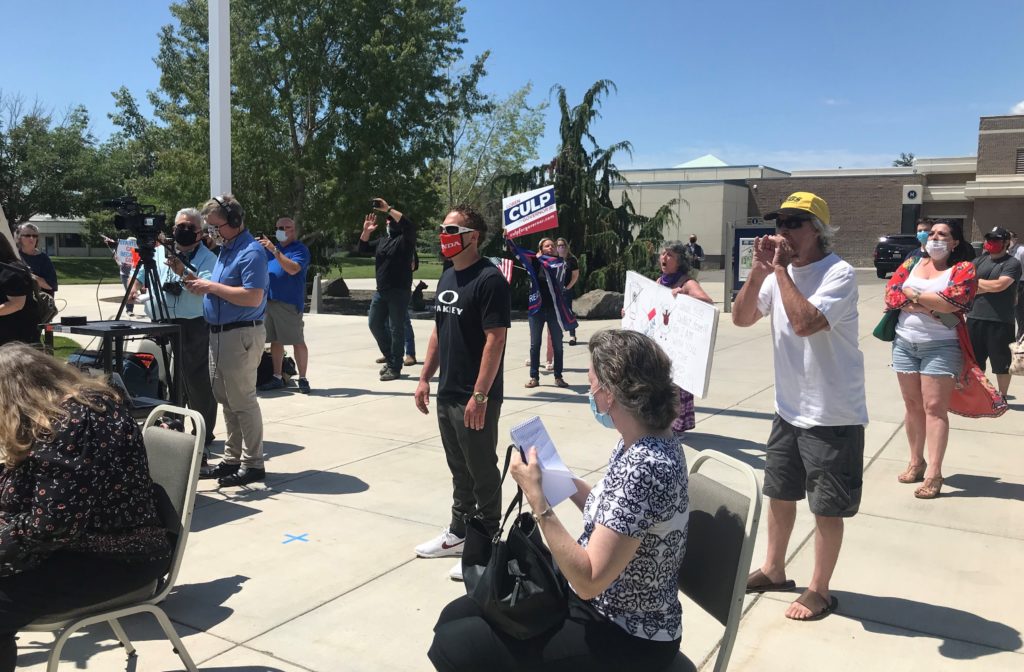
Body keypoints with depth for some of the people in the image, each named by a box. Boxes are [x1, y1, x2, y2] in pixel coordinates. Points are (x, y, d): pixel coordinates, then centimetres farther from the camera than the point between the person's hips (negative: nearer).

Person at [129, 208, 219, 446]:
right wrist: (134, 289, 5)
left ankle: (204, 433, 7)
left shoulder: (207, 258, -2)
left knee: (197, 381, -3)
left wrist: (183, 272, -28)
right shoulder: (160, 252, 14)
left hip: (194, 328, -5)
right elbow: (140, 274, 24)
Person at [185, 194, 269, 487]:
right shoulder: (226, 249, 16)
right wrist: (201, 284, 5)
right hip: (219, 333, 10)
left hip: (241, 336, -10)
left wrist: (212, 286, -19)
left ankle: (252, 464, 5)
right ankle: (232, 459, 25)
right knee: (226, 400, 15)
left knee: (242, 402, -4)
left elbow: (253, 297, -25)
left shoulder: (251, 252, -15)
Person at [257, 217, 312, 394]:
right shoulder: (273, 248, 16)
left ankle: (302, 379, 4)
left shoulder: (300, 249, -4)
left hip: (289, 303, -7)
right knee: (275, 341, 11)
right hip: (270, 300, 7)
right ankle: (277, 377, 19)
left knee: (297, 341, -3)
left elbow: (293, 269, -20)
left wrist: (274, 250, -23)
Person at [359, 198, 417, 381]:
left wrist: (388, 209, -22)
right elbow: (363, 248, 20)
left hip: (399, 291, -8)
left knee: (396, 329, -3)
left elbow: (409, 225, -25)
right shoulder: (382, 240, 18)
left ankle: (395, 367, 3)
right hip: (381, 291, 8)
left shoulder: (405, 239, -5)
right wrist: (366, 231, 3)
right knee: (375, 324, 12)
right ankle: (390, 357, 27)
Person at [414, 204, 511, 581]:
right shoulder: (447, 277, 12)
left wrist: (479, 395, -21)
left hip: (475, 399, -8)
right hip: (447, 394, 8)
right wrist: (425, 378, 14)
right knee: (459, 469, 19)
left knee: (482, 472, 4)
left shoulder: (489, 280, -14)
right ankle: (458, 533, 33)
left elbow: (495, 339, -19)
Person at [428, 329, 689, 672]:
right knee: (456, 617, 9)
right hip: (600, 605, 9)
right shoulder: (640, 444, -1)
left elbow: (589, 580, -29)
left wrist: (536, 496, -27)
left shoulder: (646, 468, -30)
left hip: (627, 638, -9)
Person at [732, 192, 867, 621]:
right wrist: (760, 270, -13)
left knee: (826, 508, 6)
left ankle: (819, 590, 23)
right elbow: (741, 318, -1)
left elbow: (805, 323, -34)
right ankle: (773, 570, 38)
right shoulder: (781, 272, 4)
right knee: (778, 493, 20)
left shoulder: (838, 274, -19)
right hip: (789, 408, 8)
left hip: (833, 415, -7)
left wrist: (780, 270, -25)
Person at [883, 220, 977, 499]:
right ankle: (916, 462, 22)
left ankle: (934, 474, -3)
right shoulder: (912, 263, 10)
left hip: (941, 347, -4)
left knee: (934, 408, -6)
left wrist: (912, 293, -9)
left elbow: (951, 301, -19)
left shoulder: (963, 268, -2)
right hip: (904, 343, 4)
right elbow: (891, 294, -4)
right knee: (912, 405, 10)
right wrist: (930, 306, -15)